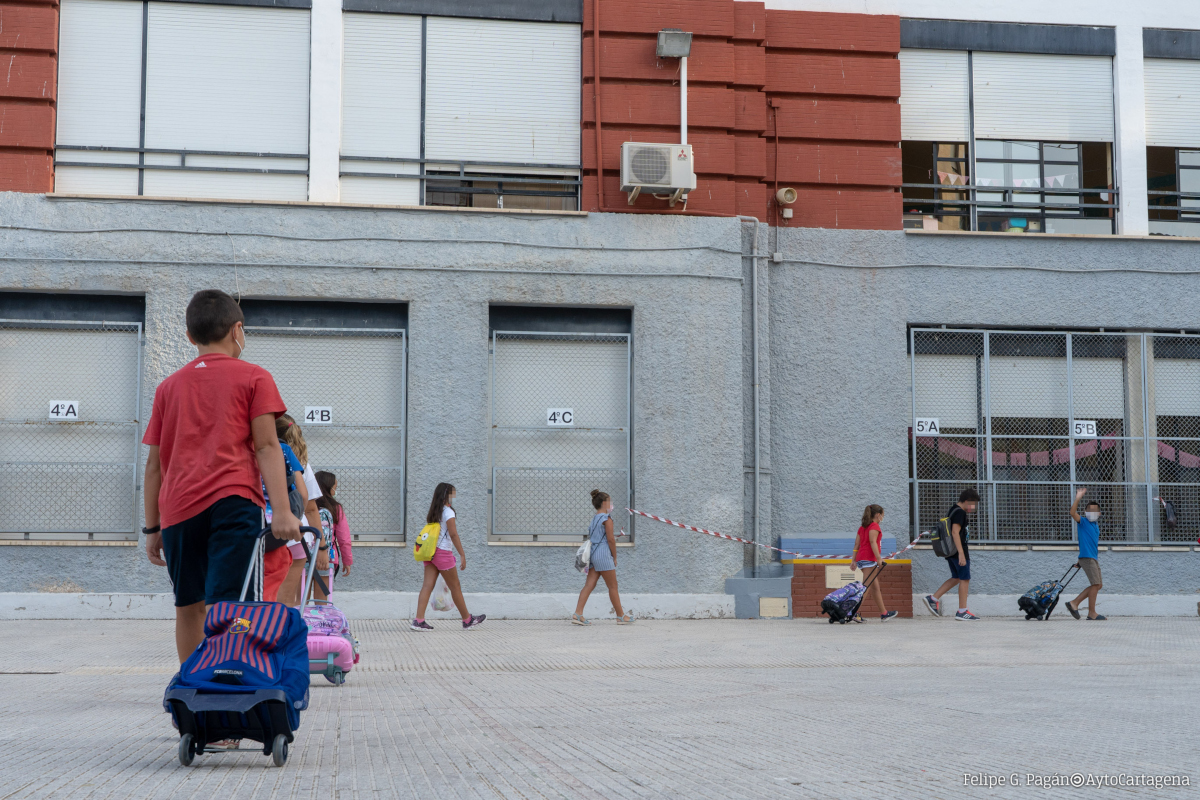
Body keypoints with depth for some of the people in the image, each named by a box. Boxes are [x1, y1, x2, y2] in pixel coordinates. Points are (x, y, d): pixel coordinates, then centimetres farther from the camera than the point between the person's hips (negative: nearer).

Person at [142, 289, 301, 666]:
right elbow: (267, 447, -3)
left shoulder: (169, 386, 18)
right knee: (224, 605, -10)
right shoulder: (254, 378, 8)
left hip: (178, 508, 4)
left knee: (189, 606, 14)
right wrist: (282, 511, -9)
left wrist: (152, 527, 20)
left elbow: (154, 463, 16)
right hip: (233, 501, -4)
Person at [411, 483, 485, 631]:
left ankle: (419, 620, -12)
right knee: (455, 587, 3)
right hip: (443, 552, -7)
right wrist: (462, 555, -15)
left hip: (430, 551, 7)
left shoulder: (432, 512, 14)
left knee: (427, 585, -1)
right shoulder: (448, 512, -10)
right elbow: (453, 534, -16)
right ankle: (468, 620, 14)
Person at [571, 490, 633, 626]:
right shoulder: (607, 519, -10)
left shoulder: (594, 519, 16)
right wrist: (615, 557, -5)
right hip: (604, 555, -8)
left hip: (593, 554, 8)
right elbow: (610, 539, -14)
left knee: (589, 585, 2)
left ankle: (578, 614, -8)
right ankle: (621, 616, 11)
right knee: (613, 587, 2)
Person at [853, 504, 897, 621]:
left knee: (875, 587, 15)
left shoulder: (862, 527, 20)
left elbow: (857, 544, 16)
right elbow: (872, 542, -18)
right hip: (869, 559, -9)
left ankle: (884, 613, 22)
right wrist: (879, 558, -23)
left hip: (861, 558, 9)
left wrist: (854, 560, 14)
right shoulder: (874, 526, -5)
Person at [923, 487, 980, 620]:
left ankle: (933, 598, 12)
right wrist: (961, 554, -26)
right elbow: (955, 532, -23)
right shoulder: (960, 512, -15)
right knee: (965, 579, -3)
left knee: (956, 578, 17)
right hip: (958, 550, -10)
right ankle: (962, 611, -1)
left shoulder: (953, 510, 16)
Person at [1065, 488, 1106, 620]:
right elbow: (1073, 513, -21)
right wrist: (1078, 499, -32)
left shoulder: (1096, 526, 19)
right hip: (1086, 557, -9)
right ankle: (1092, 613, -5)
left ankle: (1074, 603, 13)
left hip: (1094, 558, 9)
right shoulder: (1083, 522, -2)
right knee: (1095, 584, -11)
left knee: (1098, 585, 10)